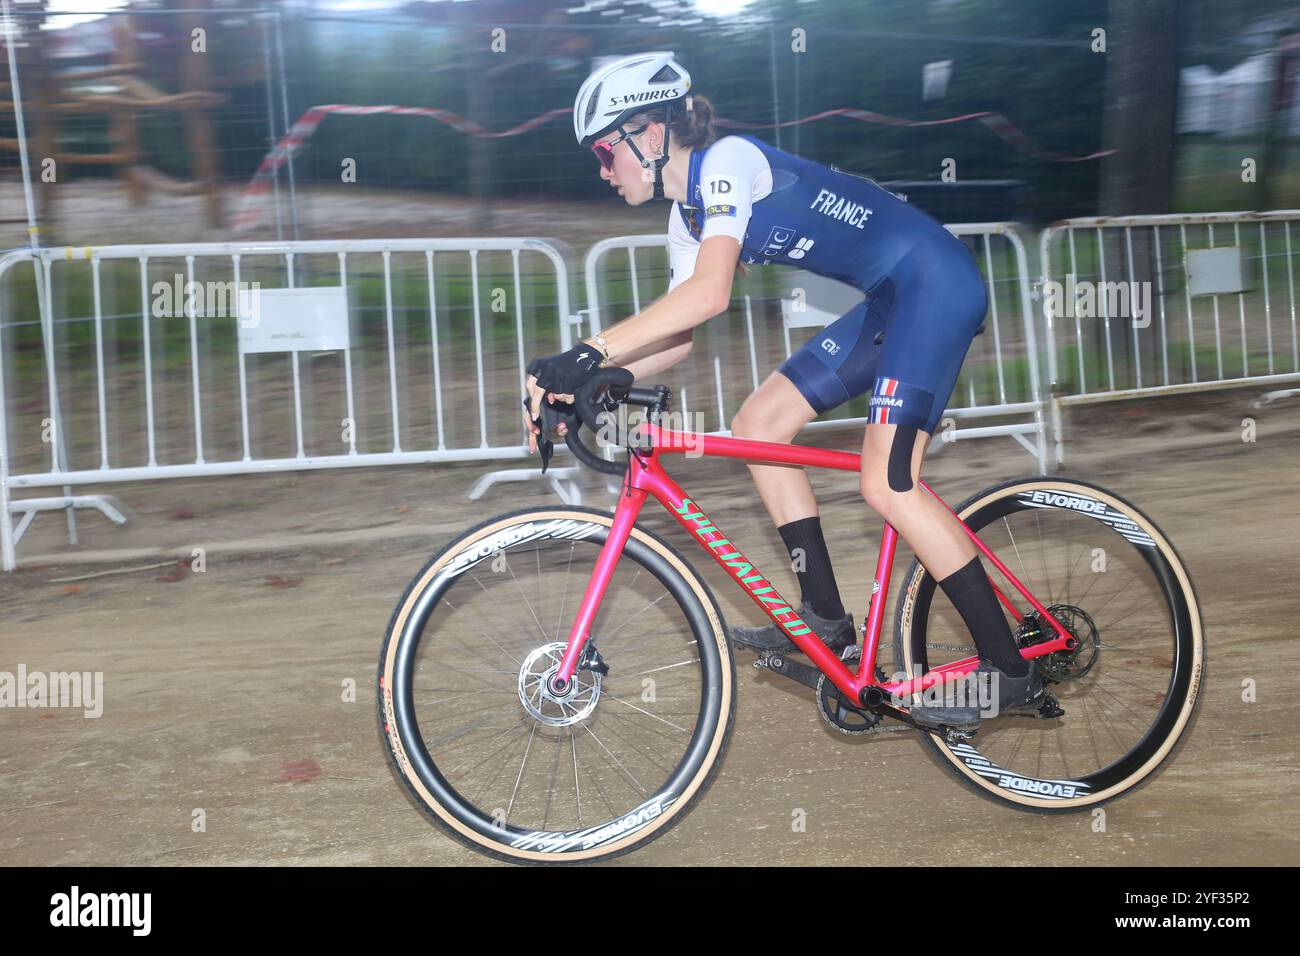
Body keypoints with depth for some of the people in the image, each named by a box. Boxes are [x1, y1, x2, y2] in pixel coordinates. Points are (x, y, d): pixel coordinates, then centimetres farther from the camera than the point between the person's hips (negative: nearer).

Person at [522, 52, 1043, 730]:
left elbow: (707, 294, -31)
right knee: (757, 425, 5)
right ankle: (827, 620, 10)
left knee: (887, 484, -18)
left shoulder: (725, 162, -16)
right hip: (890, 301, 10)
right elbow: (677, 336, 10)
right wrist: (588, 380, -3)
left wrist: (588, 352, -33)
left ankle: (1010, 672, -7)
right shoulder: (688, 216, 13)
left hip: (934, 281, -10)